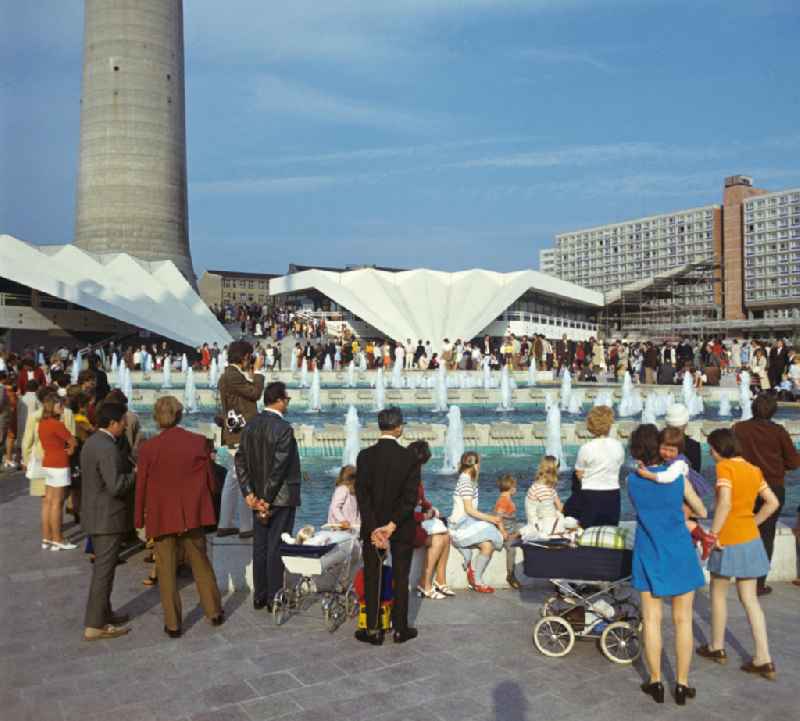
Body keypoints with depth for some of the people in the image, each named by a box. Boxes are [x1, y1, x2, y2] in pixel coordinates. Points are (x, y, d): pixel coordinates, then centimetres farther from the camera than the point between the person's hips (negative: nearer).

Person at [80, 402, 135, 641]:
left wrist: (130, 472, 10)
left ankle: (104, 614, 32)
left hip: (96, 515, 10)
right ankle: (95, 625, 5)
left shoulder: (91, 442, 9)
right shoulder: (107, 448, -23)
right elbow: (116, 486, -29)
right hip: (108, 517, -10)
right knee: (104, 570, -2)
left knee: (102, 567, 20)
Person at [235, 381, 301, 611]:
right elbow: (279, 466, -21)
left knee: (260, 546, 13)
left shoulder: (250, 426, 5)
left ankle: (259, 596, 22)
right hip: (281, 497, -7)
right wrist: (268, 499, -15)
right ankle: (274, 598, 10)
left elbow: (240, 461, 3)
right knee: (276, 547, 2)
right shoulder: (283, 427, -17)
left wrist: (249, 493, 2)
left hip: (258, 497, 7)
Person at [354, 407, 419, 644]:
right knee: (401, 578, 11)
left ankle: (373, 630, 17)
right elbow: (411, 497, -15)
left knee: (371, 578, 11)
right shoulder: (410, 458, -10)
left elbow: (362, 495, -11)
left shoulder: (365, 456, -7)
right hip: (402, 528, -1)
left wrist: (373, 529, -12)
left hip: (372, 527, 1)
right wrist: (392, 525, -14)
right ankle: (400, 629, 19)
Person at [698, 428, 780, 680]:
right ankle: (764, 659, 9)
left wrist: (713, 533, -20)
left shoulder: (725, 467, -15)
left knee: (718, 593, 13)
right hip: (751, 539, 6)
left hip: (729, 541, -6)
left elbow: (724, 503, -26)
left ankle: (717, 647, 26)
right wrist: (753, 523, 12)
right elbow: (772, 502, 9)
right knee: (750, 599, 11)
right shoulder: (753, 469, 7)